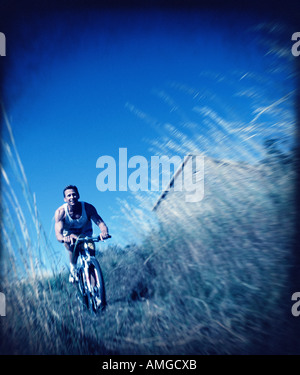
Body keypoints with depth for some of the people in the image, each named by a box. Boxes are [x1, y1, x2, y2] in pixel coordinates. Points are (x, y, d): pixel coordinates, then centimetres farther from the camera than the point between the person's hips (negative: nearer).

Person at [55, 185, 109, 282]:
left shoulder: (88, 207, -28)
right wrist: (64, 239, -62)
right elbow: (58, 234, -38)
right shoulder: (60, 212, -30)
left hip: (85, 233, 1)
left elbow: (100, 222, -35)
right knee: (73, 249, -29)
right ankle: (73, 268, 4)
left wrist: (104, 232, -58)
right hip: (69, 234, 0)